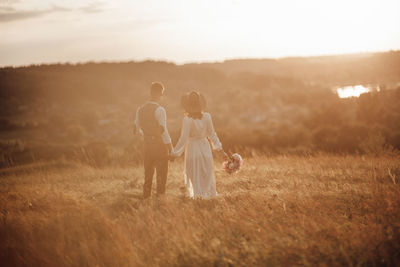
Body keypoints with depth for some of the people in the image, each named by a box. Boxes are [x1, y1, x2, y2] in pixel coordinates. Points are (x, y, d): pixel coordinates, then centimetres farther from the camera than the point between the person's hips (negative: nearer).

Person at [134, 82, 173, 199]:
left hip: (147, 145, 6)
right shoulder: (159, 110, -17)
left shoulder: (140, 109, 4)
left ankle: (146, 198, 23)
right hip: (160, 145, -6)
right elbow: (163, 131, -20)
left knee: (148, 173, 17)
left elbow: (137, 130, 12)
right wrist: (171, 150, -13)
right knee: (161, 175, 4)